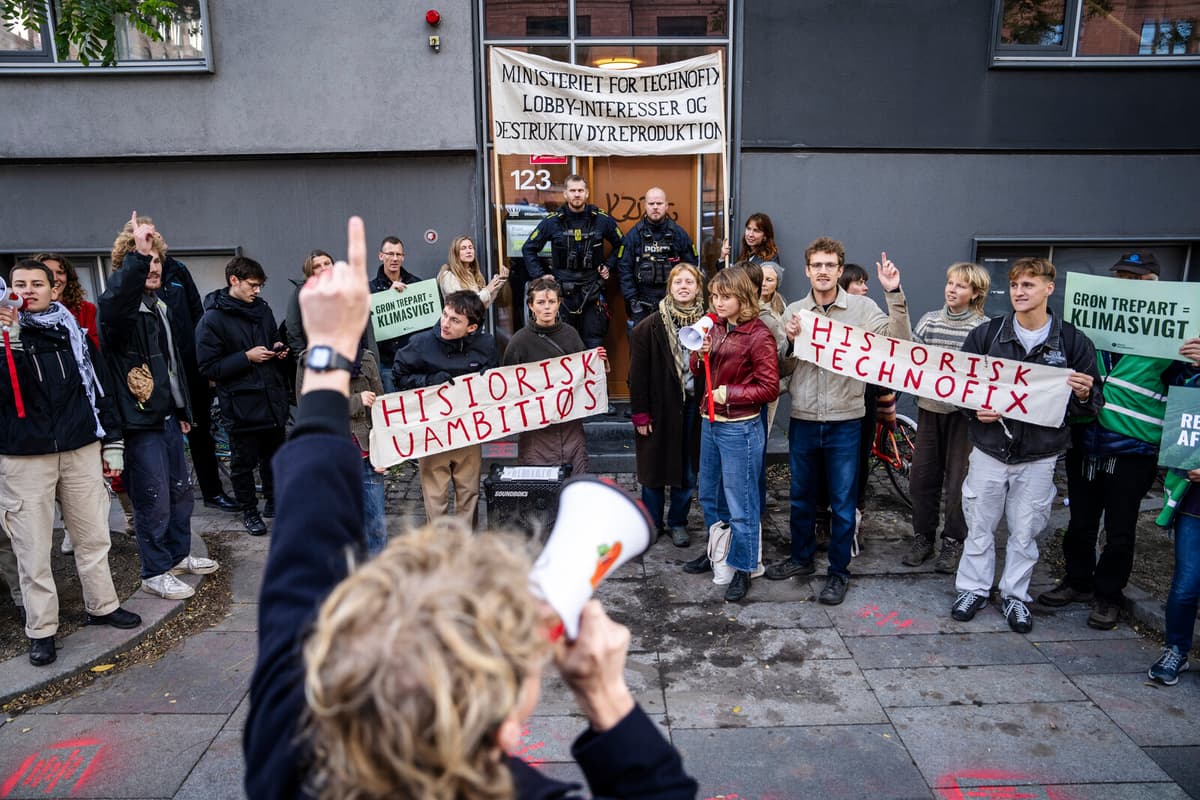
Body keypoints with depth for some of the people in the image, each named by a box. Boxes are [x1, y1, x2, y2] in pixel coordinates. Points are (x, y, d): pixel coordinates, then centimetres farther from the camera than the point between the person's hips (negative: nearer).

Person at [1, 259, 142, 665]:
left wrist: (112, 443, 11)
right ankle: (41, 629, 15)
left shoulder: (74, 333, 7)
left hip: (81, 449, 3)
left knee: (93, 535, 12)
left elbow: (99, 388, 12)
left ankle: (102, 605, 28)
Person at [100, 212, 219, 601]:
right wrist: (137, 256, -51)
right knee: (154, 500, 0)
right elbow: (112, 303, -41)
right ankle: (155, 573, 15)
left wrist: (183, 410, 23)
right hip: (140, 423, -9)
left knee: (181, 491, 19)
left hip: (167, 418, 9)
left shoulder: (161, 307, 14)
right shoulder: (121, 307, -13)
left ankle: (179, 554, 36)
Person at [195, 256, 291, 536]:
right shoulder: (213, 319, -11)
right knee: (244, 462, 7)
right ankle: (249, 511, 23)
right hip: (241, 404, -6)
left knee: (274, 455, 18)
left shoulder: (262, 309, 8)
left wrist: (278, 349, 2)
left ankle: (274, 502, 35)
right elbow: (208, 368, -14)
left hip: (273, 399, 6)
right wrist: (247, 357, -20)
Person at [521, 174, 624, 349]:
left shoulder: (601, 220, 1)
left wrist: (609, 266, 8)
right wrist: (540, 276, 1)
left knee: (594, 346, 3)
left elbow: (620, 244, 17)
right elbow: (528, 249, 8)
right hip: (562, 292, 0)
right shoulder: (552, 222, -1)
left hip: (592, 293, 0)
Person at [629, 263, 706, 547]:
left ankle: (678, 522, 28)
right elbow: (638, 373, -6)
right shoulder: (650, 327, -5)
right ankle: (652, 522, 26)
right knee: (654, 468, 9)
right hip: (660, 407, -2)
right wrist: (640, 414, -9)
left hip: (694, 407, 2)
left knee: (689, 470, 9)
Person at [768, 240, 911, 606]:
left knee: (843, 503, 7)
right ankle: (802, 557, 36)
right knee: (801, 496, 18)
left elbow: (900, 341, -15)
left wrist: (894, 293, -23)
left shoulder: (862, 307, -4)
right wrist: (788, 341, -13)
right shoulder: (793, 312, 4)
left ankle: (838, 571, 22)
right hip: (803, 420, 3)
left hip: (845, 421, -3)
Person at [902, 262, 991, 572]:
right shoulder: (929, 319, 7)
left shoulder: (984, 326, -5)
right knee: (922, 476, 8)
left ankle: (953, 541, 20)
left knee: (958, 477, 5)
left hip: (963, 411, -3)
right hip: (930, 407, 4)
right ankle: (922, 536, 23)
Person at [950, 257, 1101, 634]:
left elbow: (1091, 405, 2)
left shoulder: (1073, 342, -4)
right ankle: (973, 589, 26)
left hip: (1039, 456, 0)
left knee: (1024, 532, 11)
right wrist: (974, 411, -14)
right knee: (979, 526, 10)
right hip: (990, 450, 0)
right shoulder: (985, 335, -4)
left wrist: (1084, 394, -21)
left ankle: (1015, 596, 28)